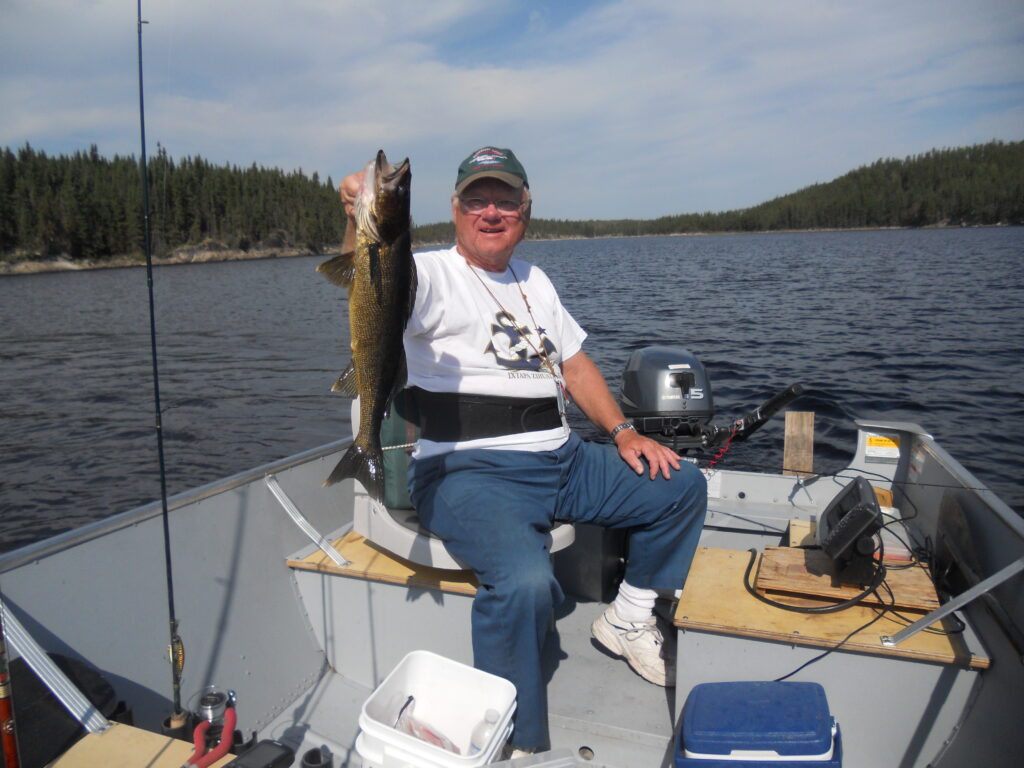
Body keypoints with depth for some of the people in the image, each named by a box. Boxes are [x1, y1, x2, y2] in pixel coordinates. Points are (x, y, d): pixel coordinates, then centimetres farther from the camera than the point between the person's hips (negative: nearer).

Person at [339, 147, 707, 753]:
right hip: (471, 471, -7)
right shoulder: (433, 276, -3)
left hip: (563, 460, 8)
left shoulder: (535, 281, 19)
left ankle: (629, 619, 27)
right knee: (525, 581, -33)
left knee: (683, 486, 10)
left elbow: (575, 363, 21)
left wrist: (623, 432, 10)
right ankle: (517, 746, -7)